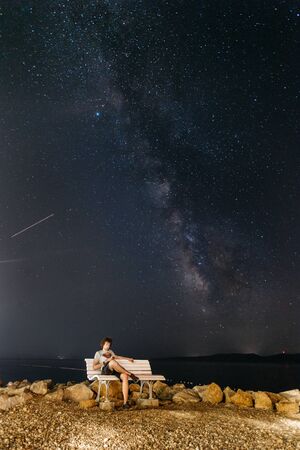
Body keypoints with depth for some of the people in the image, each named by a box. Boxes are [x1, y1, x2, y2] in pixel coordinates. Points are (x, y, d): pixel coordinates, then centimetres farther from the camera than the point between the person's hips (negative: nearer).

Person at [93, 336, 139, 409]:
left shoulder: (110, 351, 31)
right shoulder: (98, 353, 15)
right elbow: (94, 367, 5)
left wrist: (128, 358, 41)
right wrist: (106, 361, -4)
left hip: (115, 370, 5)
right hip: (105, 370, -5)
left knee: (125, 376, -30)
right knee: (113, 362, -39)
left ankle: (125, 402, -33)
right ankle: (130, 374, -23)